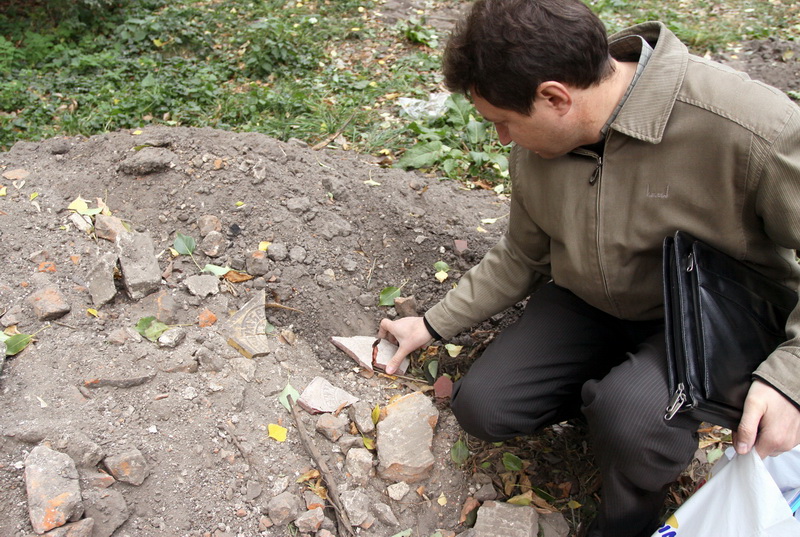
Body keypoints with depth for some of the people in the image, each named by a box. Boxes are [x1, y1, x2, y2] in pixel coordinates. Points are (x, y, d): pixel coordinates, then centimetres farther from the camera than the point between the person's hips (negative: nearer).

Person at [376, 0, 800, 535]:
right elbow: (522, 257, 7)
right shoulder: (537, 143, -8)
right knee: (481, 408, -6)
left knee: (631, 416, -34)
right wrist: (433, 325, 9)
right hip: (585, 306, 5)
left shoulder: (752, 128, -31)